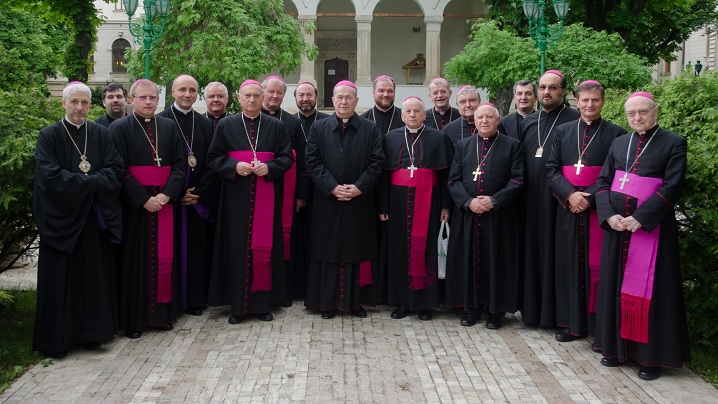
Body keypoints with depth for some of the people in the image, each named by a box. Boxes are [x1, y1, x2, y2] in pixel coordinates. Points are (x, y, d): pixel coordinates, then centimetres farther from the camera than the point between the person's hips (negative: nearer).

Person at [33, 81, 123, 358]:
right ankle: (56, 339, 11)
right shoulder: (49, 136, -1)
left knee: (95, 274, 6)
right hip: (61, 217, -3)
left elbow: (116, 170, -1)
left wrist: (79, 181, -13)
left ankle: (91, 332, 17)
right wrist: (91, 181, -14)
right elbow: (50, 176, -12)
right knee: (59, 277, 1)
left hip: (96, 217, 3)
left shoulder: (101, 134, 8)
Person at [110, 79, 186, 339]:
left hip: (165, 201, 3)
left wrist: (166, 195, -10)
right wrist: (143, 199, -15)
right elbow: (120, 170, -8)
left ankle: (162, 313, 16)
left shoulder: (169, 127, 10)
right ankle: (133, 318, 10)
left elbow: (180, 164, 4)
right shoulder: (119, 128, -1)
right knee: (135, 259, 1)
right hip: (134, 205, -3)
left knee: (164, 257, 5)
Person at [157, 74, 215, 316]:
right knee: (173, 248, 1)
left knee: (197, 249, 6)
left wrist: (199, 193, -6)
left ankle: (195, 300, 16)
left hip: (198, 200, 3)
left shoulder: (205, 124, 9)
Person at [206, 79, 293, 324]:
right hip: (236, 196, 0)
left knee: (264, 246, 1)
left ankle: (262, 303, 11)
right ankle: (238, 305, 7)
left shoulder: (276, 126, 8)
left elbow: (286, 157, 5)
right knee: (237, 247, 0)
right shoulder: (226, 125, 6)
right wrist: (235, 166, -13)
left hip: (266, 196, 1)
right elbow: (213, 158, 4)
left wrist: (269, 167, -13)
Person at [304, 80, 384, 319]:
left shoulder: (370, 129, 5)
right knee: (329, 250, 4)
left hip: (360, 201, 0)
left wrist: (359, 187, -13)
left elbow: (377, 162, -1)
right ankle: (328, 301, 13)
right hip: (327, 202, 0)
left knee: (357, 250, 4)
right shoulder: (318, 128, 5)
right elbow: (312, 162, -2)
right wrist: (332, 187, -13)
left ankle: (356, 300, 14)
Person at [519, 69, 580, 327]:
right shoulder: (527, 122, 14)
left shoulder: (575, 120, -3)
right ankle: (532, 307, 20)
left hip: (558, 200, -5)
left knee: (554, 253, 1)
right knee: (531, 252, 10)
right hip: (530, 200, 5)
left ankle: (555, 311, 12)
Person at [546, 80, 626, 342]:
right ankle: (572, 323, 16)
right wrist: (570, 194, -12)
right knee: (570, 263, 6)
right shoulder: (563, 131, 10)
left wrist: (589, 198, -15)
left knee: (597, 265, 0)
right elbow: (551, 169, 4)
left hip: (599, 209, -3)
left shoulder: (616, 134, 1)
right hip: (568, 209, 3)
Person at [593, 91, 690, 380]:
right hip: (616, 226, 5)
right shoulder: (619, 144, 12)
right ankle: (617, 346, 21)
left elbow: (671, 187, -11)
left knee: (649, 289, -1)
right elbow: (603, 181, 8)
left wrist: (639, 218, -18)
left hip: (650, 227, -5)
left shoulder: (673, 143, -2)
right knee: (616, 285, 9)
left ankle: (652, 356, 9)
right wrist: (609, 215, -9)